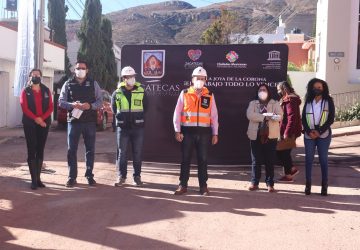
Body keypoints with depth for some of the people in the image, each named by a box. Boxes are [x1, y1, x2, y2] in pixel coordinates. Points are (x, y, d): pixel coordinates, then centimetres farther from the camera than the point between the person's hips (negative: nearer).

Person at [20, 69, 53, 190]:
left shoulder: (46, 90, 10)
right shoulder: (25, 91, 3)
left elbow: (51, 107, 2)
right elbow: (24, 108, -7)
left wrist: (42, 118, -13)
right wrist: (35, 119, -18)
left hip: (44, 124, 3)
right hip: (30, 124, -3)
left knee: (40, 150, 6)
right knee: (31, 151, -4)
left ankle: (38, 178, 12)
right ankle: (33, 180, -3)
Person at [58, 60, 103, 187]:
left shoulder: (93, 84, 7)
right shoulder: (68, 84, 6)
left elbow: (100, 101, 4)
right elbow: (61, 101, 3)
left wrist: (90, 106, -16)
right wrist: (72, 105, -17)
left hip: (90, 121, 0)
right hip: (73, 121, 0)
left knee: (90, 149, 6)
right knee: (71, 150, 2)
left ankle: (89, 175, 17)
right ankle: (72, 177, 10)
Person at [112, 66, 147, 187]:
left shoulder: (141, 91, 1)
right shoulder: (117, 93, 1)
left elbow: (145, 108, 12)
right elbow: (114, 109, 14)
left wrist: (138, 118, 10)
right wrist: (121, 118, 9)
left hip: (138, 127, 0)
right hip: (123, 127, 0)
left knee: (137, 153, 5)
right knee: (122, 153, 4)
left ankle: (137, 176, 16)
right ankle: (121, 176, 15)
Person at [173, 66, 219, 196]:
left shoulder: (210, 95, 7)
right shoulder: (184, 93, 3)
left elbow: (214, 115, 8)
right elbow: (177, 113, 2)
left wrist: (215, 133, 4)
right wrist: (177, 131, -5)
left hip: (203, 132, 1)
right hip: (187, 131, -1)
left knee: (203, 159, 6)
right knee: (185, 159, 5)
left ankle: (203, 186, 16)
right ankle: (183, 185, 15)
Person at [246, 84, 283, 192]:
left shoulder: (275, 103, 8)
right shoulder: (253, 103, 10)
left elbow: (280, 116, -7)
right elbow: (249, 115, -8)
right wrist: (265, 116, -14)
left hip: (271, 135, 0)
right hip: (256, 135, 1)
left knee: (270, 161, 3)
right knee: (256, 161, 4)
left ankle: (270, 183, 10)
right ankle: (254, 183, 12)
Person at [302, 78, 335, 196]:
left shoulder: (328, 101, 2)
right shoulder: (308, 101, 8)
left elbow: (331, 119, -4)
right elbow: (303, 118, 5)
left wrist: (319, 131, -13)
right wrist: (309, 131, -10)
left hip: (324, 135, -2)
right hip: (309, 135, 2)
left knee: (323, 159, 3)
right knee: (308, 159, 3)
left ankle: (324, 185, 8)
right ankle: (308, 184, 10)